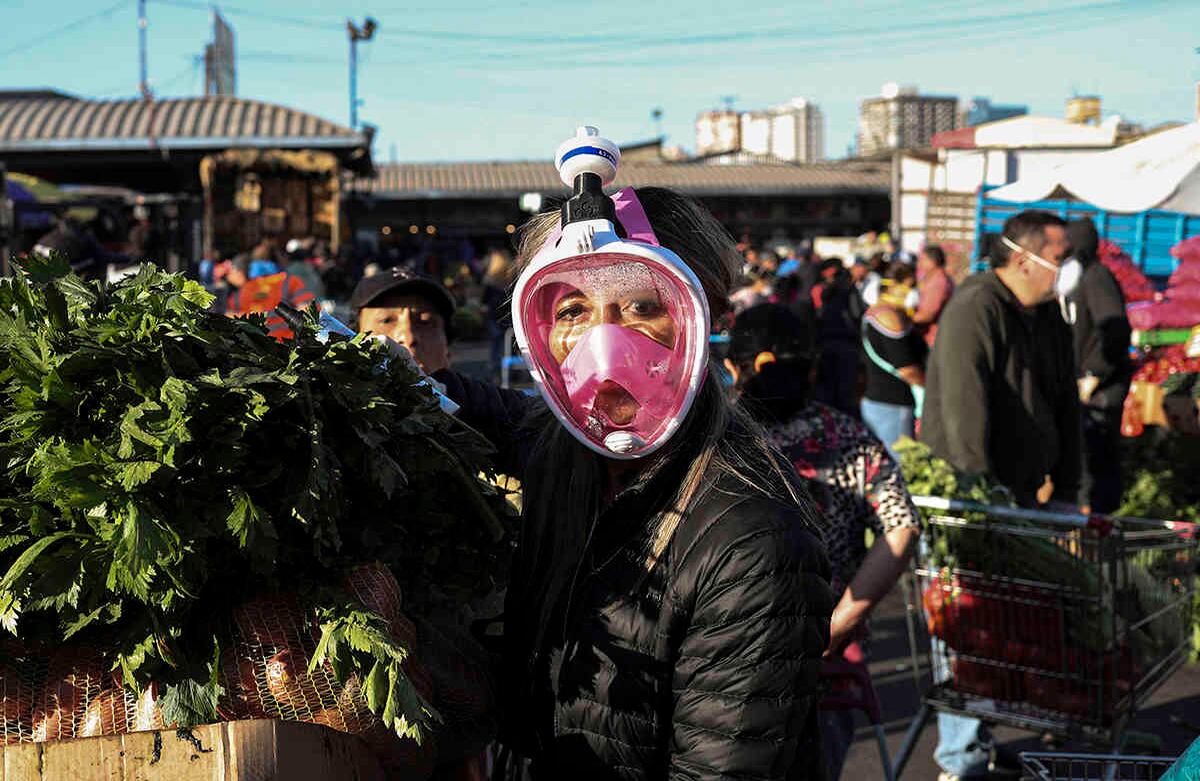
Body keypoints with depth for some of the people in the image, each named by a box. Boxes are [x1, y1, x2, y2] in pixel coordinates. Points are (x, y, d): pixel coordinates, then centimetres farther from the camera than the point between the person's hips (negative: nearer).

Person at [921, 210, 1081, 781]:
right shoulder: (975, 310, -17)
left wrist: (1061, 482, 12)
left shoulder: (1048, 315, 11)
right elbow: (965, 412, -23)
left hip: (1026, 493, 8)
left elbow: (1064, 405, 17)